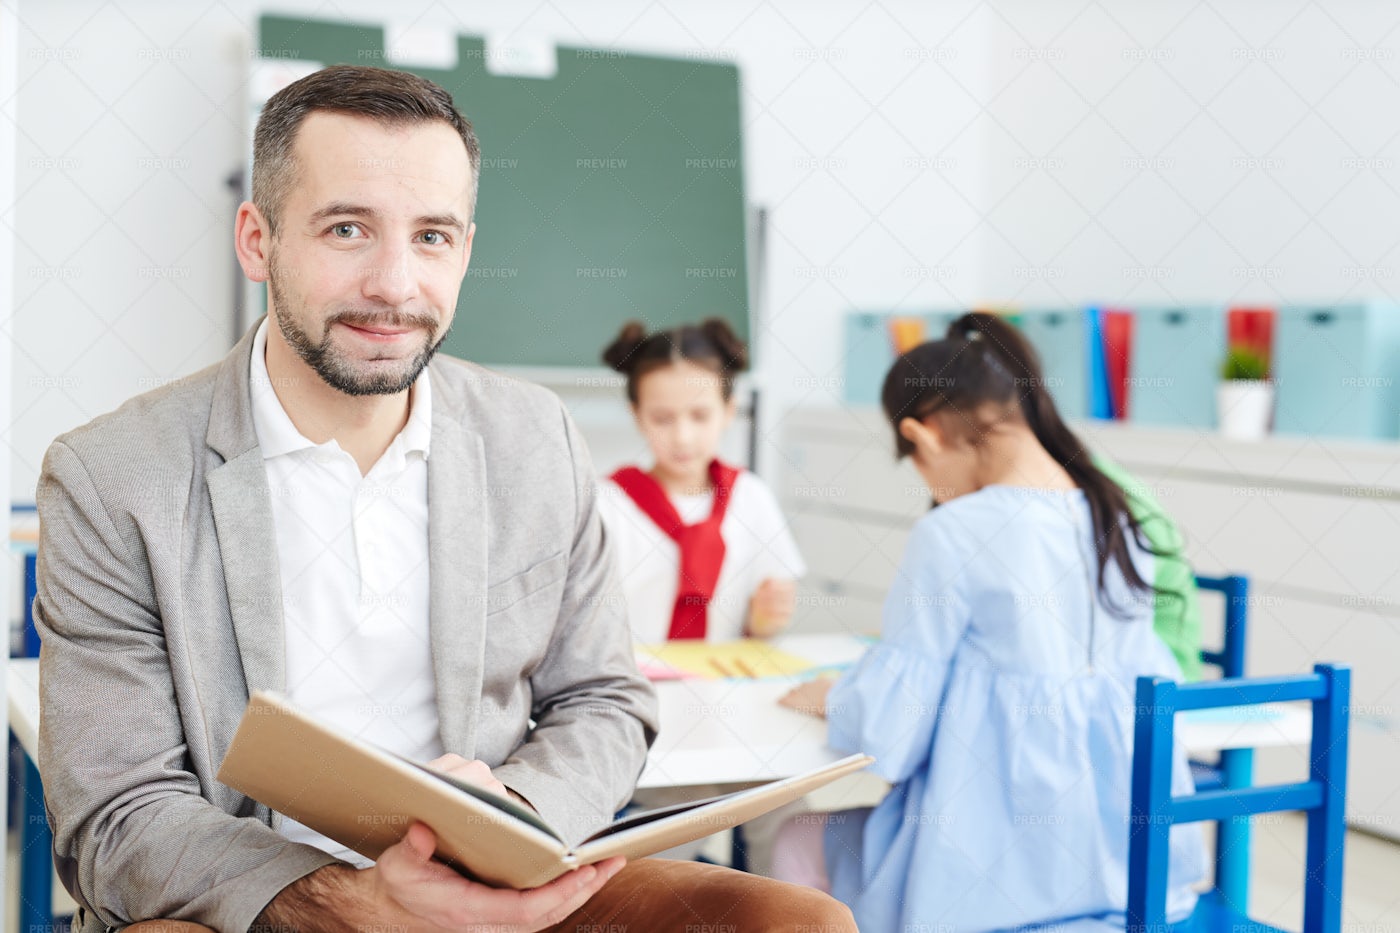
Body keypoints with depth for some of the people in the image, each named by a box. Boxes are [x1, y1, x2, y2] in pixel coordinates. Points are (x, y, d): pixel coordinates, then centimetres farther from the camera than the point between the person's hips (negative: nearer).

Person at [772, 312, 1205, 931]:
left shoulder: (952, 537, -17)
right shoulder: (1119, 521, 3)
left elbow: (886, 736, -15)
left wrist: (830, 698, 7)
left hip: (999, 874, -7)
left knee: (804, 843, 16)